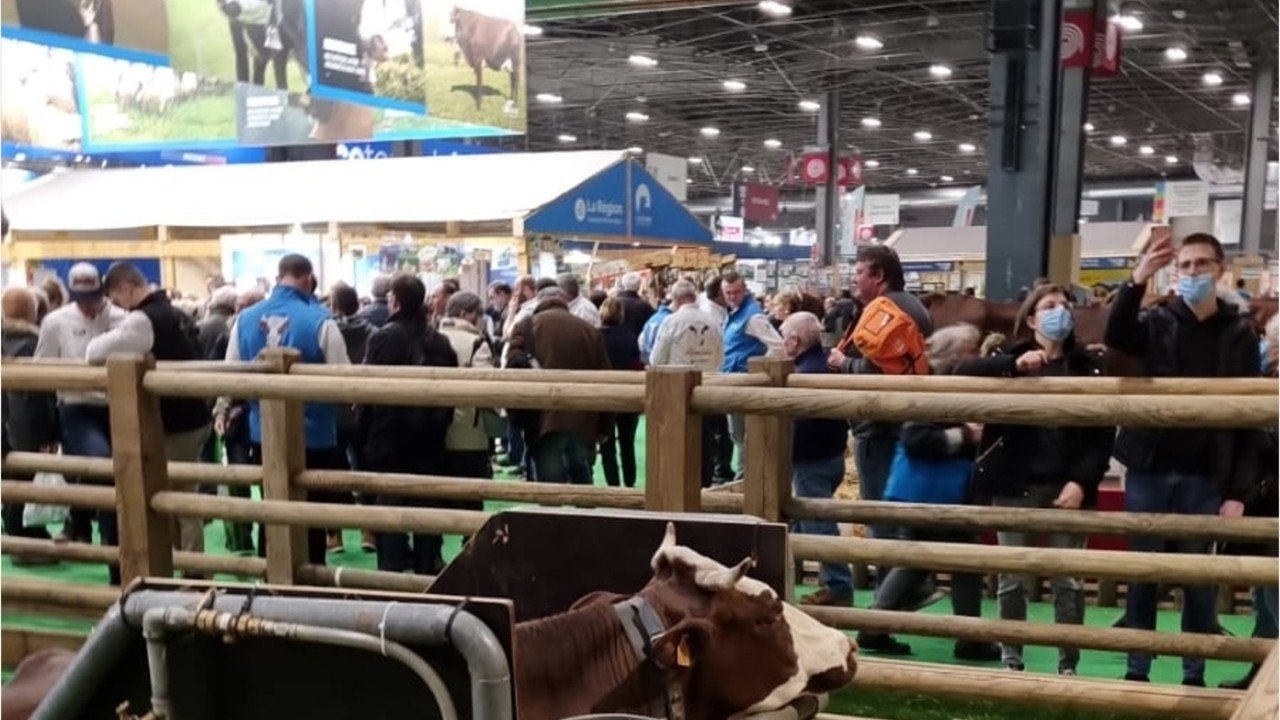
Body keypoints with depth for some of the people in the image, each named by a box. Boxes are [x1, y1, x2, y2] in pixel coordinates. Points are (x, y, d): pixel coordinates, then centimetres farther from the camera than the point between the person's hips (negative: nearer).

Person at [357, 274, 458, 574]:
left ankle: (391, 569, 0)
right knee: (426, 507, 11)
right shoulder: (440, 341, 3)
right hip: (429, 439, 4)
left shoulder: (384, 338, -12)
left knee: (389, 505, 2)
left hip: (389, 437, -4)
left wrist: (364, 436, -2)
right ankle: (427, 567, 15)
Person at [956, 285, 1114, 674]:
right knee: (1012, 579, 6)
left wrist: (1081, 481, -13)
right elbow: (964, 373, -14)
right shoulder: (1010, 360, 5)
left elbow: (1103, 434, 0)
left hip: (1066, 486, 0)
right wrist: (1015, 365, -26)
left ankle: (1068, 665, 14)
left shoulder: (1087, 365, 6)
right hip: (1015, 486, 0)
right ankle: (1011, 659, 19)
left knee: (1068, 580, 4)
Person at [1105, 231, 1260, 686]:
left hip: (1205, 478, 0)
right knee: (1142, 574, 6)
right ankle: (1137, 670, 15)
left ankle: (1194, 675, 17)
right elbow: (1116, 337, -19)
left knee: (1199, 579, 6)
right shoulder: (1158, 321, 4)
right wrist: (1138, 280, -35)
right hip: (1149, 471, 1)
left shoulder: (1240, 333, 3)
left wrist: (1240, 490, -6)